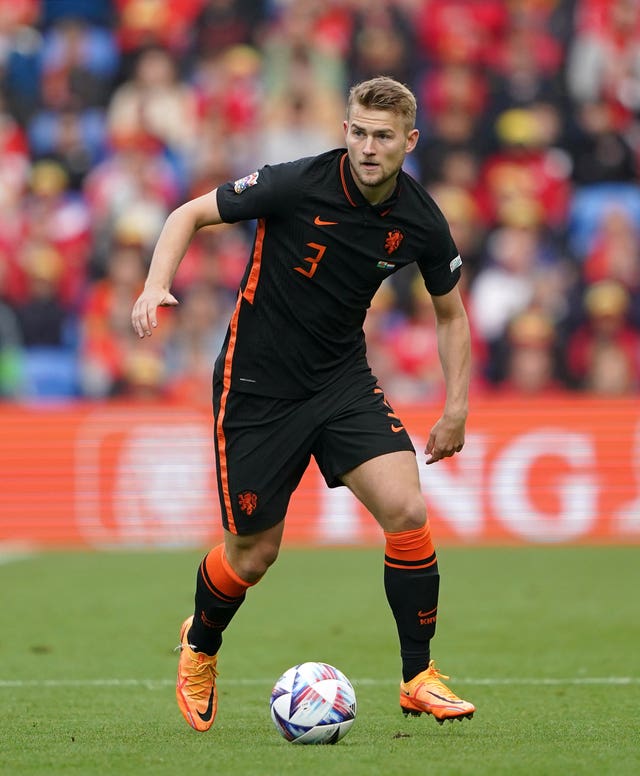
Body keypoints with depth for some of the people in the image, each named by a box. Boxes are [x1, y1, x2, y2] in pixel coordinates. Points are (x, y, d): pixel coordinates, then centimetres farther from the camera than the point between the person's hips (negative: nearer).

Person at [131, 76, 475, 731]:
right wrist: (156, 287, -26)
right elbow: (190, 214, -10)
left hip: (343, 381, 3)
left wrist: (456, 409, 4)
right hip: (256, 387, -3)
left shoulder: (420, 221, -7)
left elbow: (450, 313, 10)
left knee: (406, 512, -16)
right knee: (253, 553, 3)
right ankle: (201, 644, 37)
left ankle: (418, 677, -1)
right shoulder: (298, 186, -20)